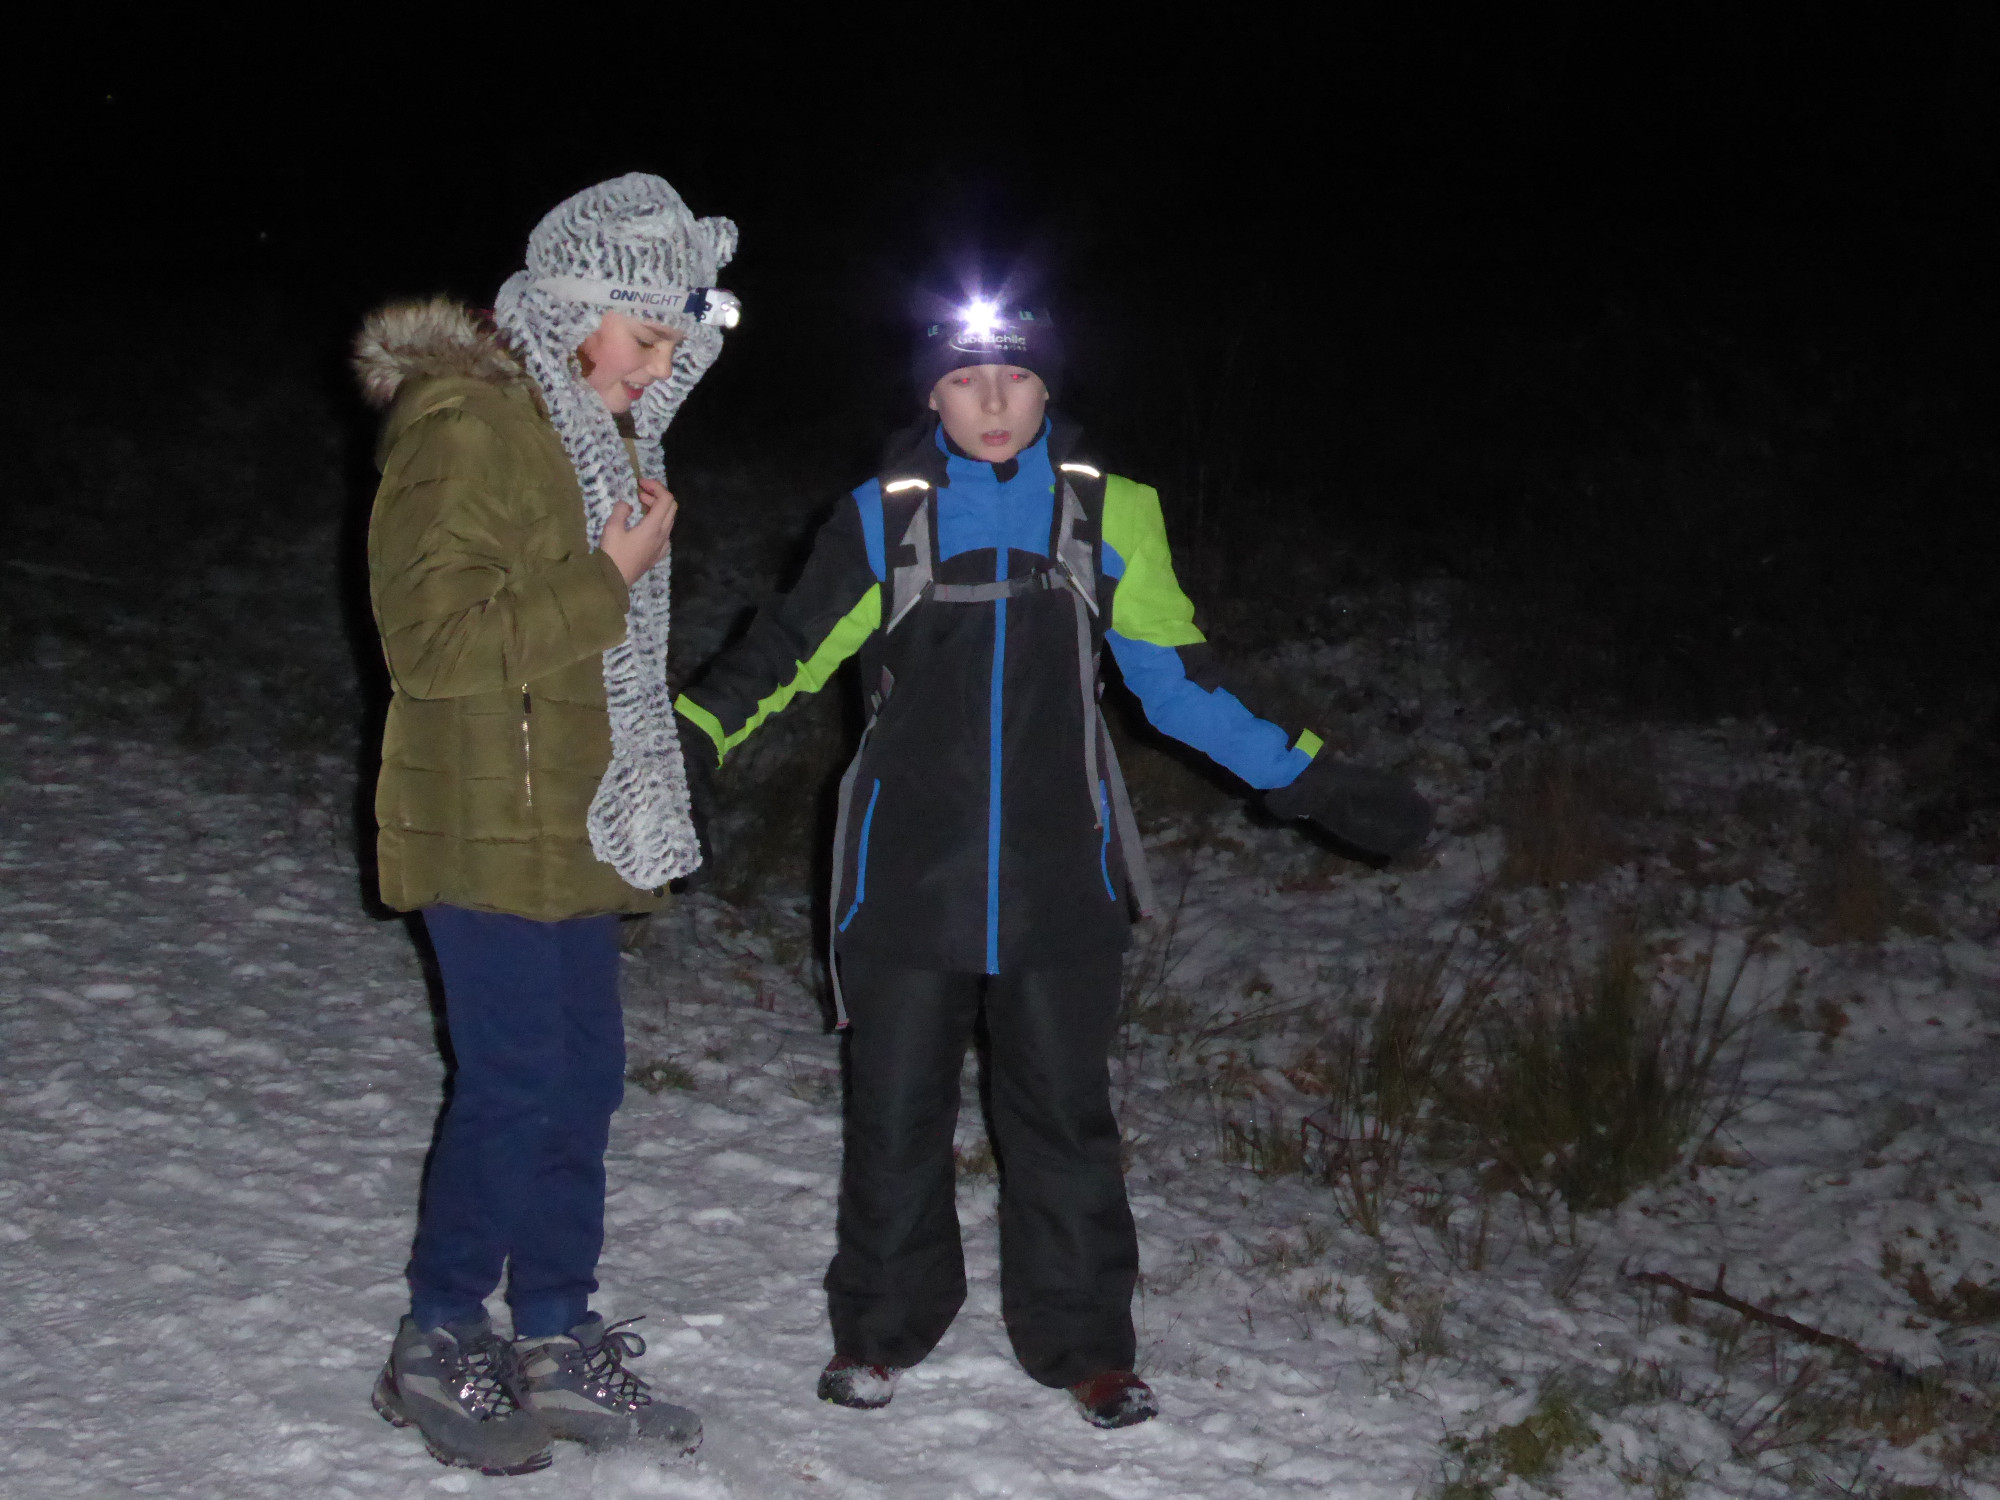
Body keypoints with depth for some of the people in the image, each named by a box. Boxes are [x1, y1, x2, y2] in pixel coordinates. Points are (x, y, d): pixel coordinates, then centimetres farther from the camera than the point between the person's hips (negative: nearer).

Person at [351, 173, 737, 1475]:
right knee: (513, 1086, -4)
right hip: (488, 825, -9)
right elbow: (432, 642, -22)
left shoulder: (597, 430, 14)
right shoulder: (464, 425, -16)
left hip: (576, 821, 9)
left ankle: (559, 1346, 23)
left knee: (585, 1078, 12)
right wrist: (608, 580, -19)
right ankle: (438, 1350, 12)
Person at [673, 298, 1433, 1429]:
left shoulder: (1108, 512, 3)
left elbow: (1176, 679, 8)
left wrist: (1315, 783, 6)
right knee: (896, 1106, 6)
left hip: (1056, 871, 0)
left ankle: (1085, 1343, 19)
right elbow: (792, 650, 2)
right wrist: (680, 736, -12)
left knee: (1065, 1110, 5)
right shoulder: (885, 516, 1)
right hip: (909, 869, 0)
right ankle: (881, 1331, 23)